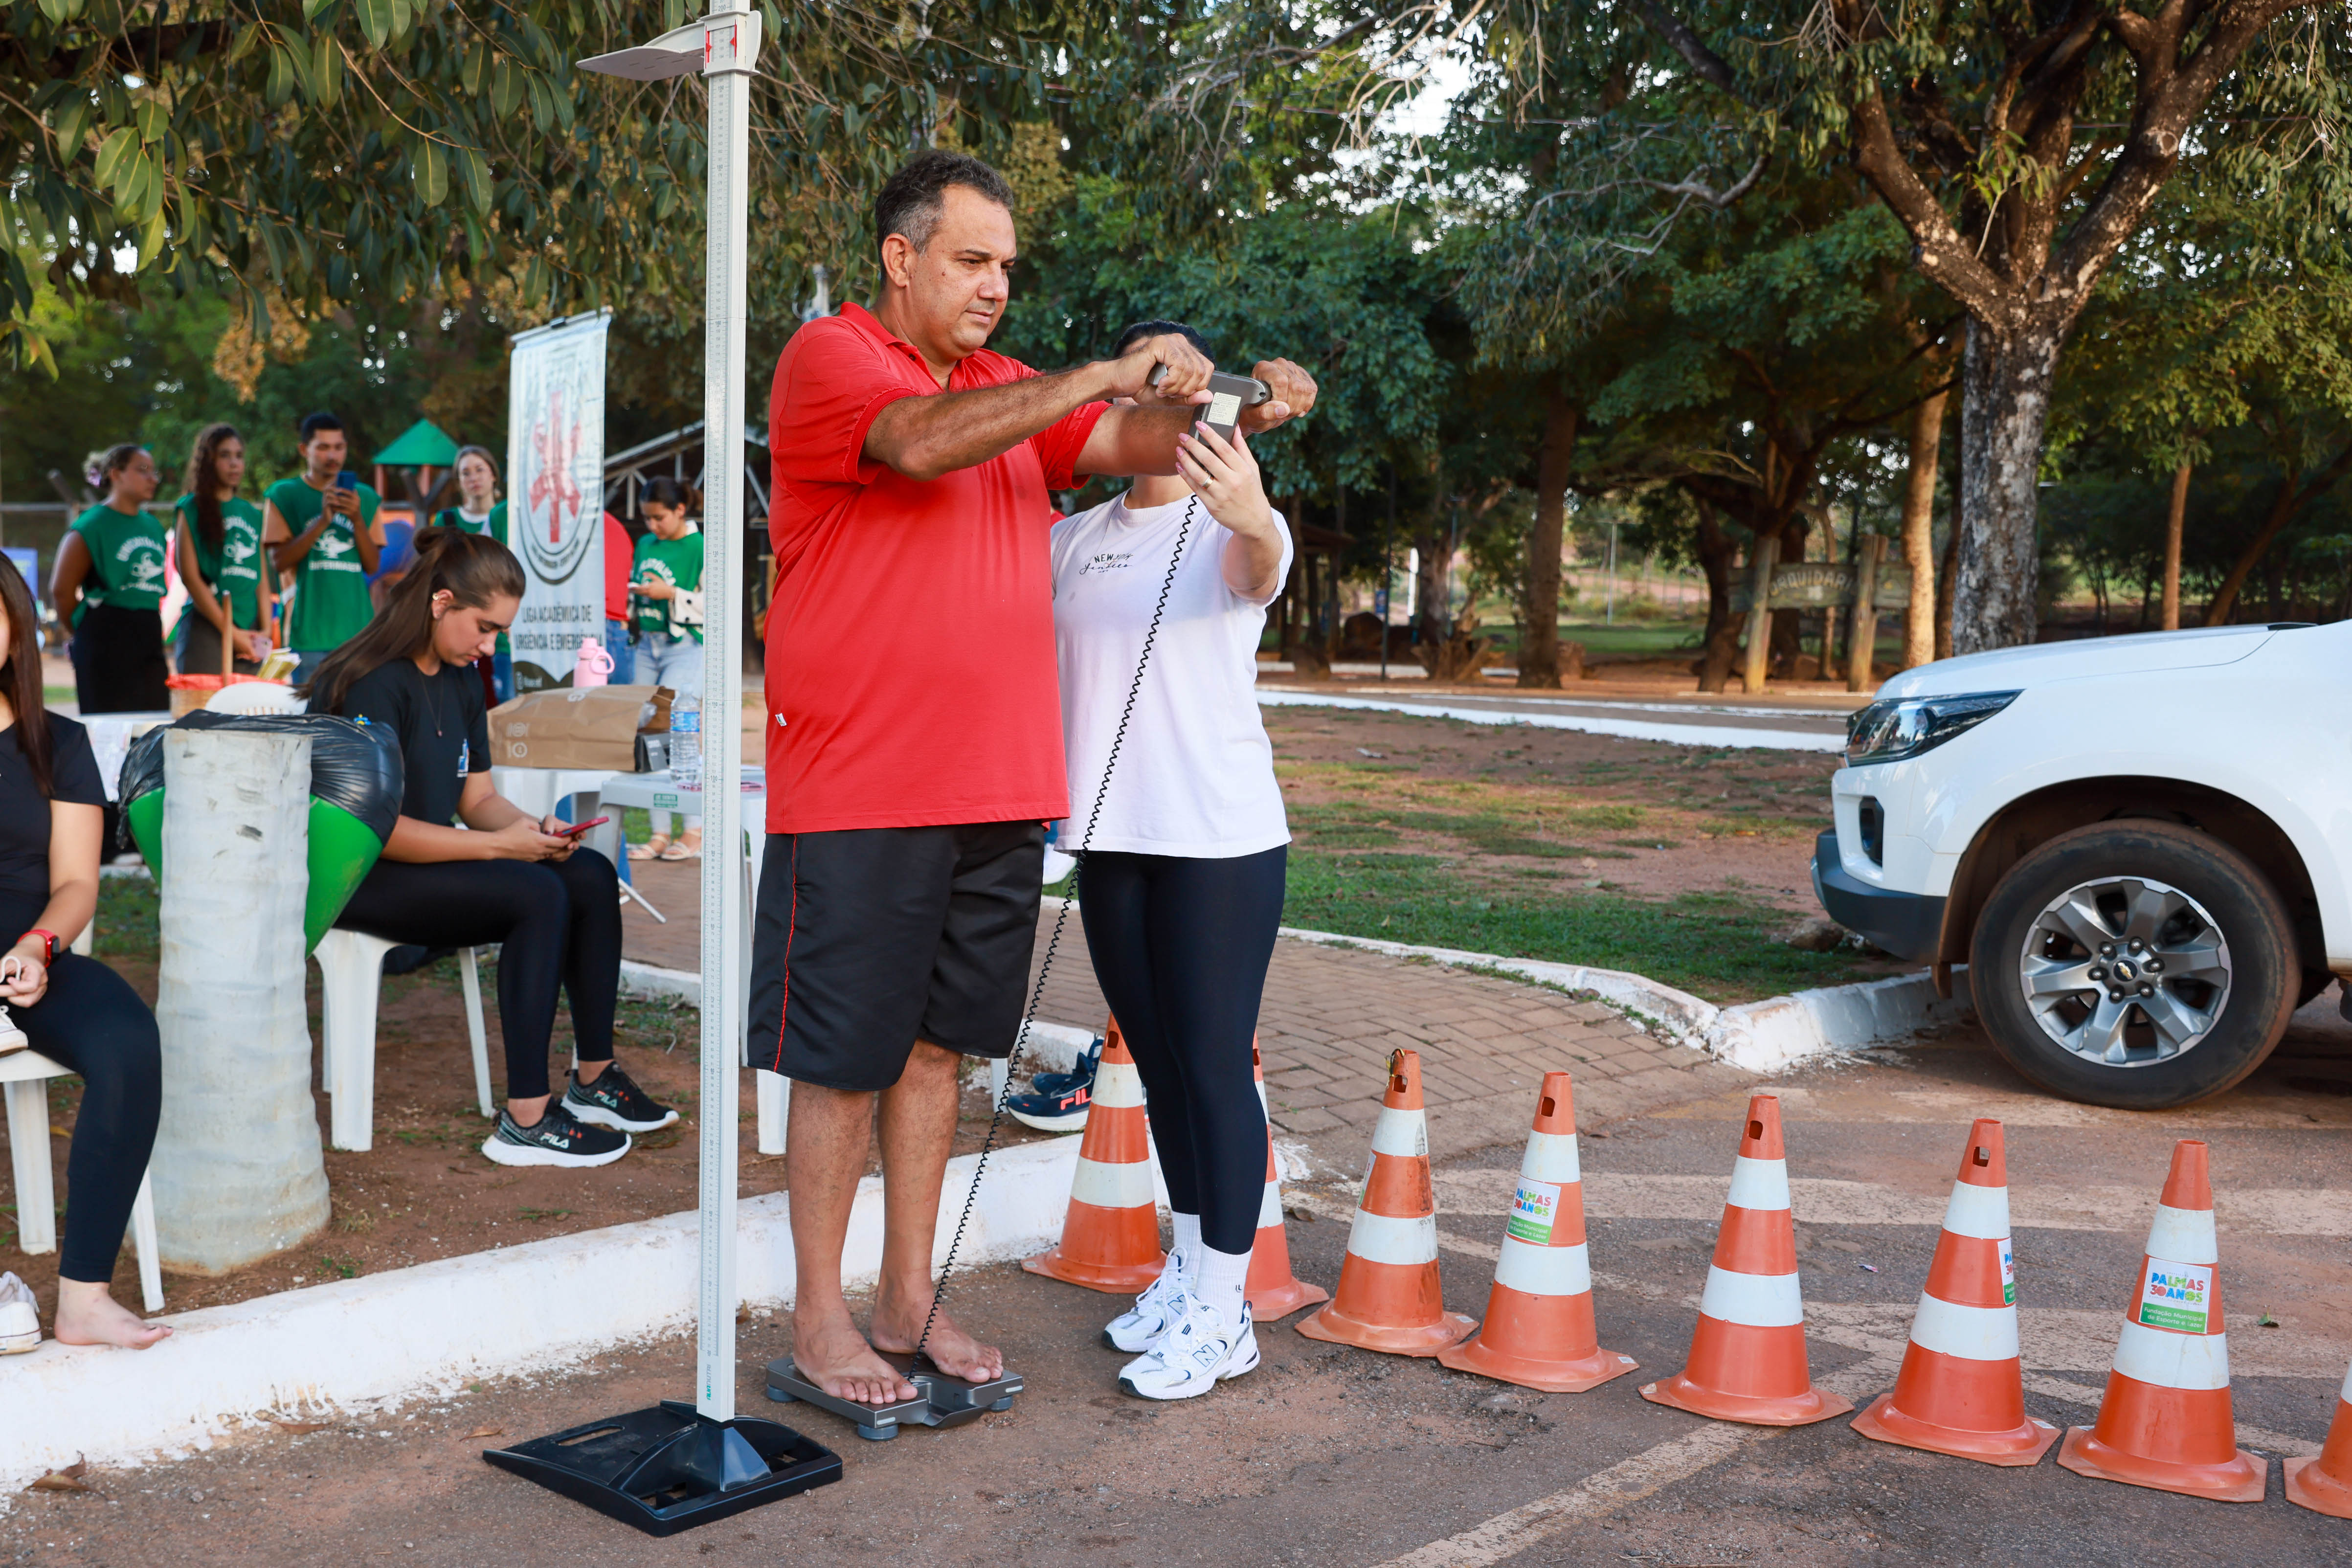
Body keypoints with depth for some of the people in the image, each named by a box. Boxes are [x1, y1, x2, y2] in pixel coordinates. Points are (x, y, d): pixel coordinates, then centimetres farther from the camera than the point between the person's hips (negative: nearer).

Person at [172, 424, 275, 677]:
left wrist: (265, 631, 2)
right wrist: (230, 632, -9)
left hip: (249, 630, 4)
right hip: (207, 627, -4)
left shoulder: (252, 514, 19)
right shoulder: (191, 510, 4)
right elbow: (190, 577, -4)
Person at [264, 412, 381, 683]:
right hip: (310, 631, -3)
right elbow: (280, 560, -5)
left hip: (357, 628, 3)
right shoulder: (283, 495, 5)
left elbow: (372, 565, 9)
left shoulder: (364, 497, 14)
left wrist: (357, 520, -7)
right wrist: (323, 521, -14)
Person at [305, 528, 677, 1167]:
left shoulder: (461, 682, 10)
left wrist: (531, 827, -9)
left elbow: (477, 796, 13)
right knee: (538, 896, -26)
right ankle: (526, 1123, -26)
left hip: (426, 861, 9)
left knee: (591, 875, -6)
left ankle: (594, 1079, 2)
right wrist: (496, 845, -23)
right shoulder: (373, 684, -19)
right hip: (358, 879, -9)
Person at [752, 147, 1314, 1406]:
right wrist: (1102, 375, -24)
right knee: (845, 1059, 2)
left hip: (999, 791, 7)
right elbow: (923, 442, -23)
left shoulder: (1010, 390, 18)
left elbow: (1124, 443, 5)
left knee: (935, 1046, 13)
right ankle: (819, 1316, 15)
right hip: (857, 794, -6)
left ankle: (909, 1299, 24)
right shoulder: (829, 358, -4)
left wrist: (1231, 412, -14)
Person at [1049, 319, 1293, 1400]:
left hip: (1221, 834, -6)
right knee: (1157, 1057, 15)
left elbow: (1263, 568, -31)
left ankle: (1222, 1311, 6)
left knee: (1215, 1062, -3)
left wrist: (1251, 515, -53)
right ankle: (1188, 1269, 29)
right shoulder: (1074, 538, 10)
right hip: (1110, 835, 6)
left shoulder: (1230, 525, -7)